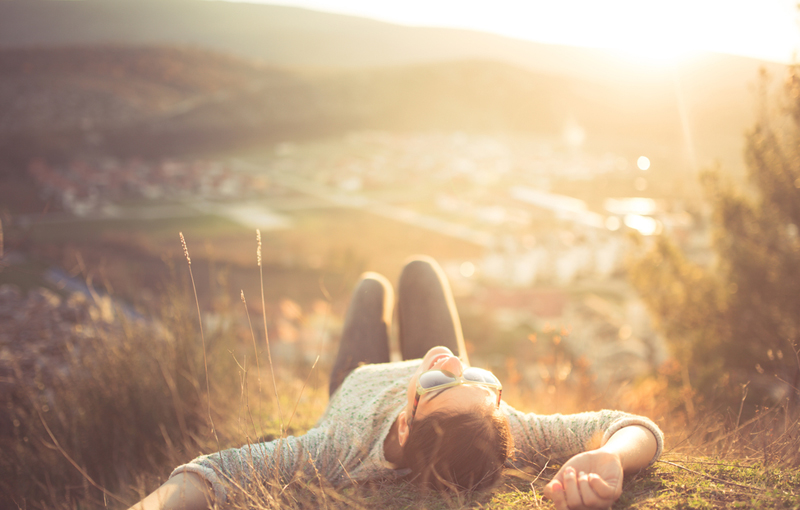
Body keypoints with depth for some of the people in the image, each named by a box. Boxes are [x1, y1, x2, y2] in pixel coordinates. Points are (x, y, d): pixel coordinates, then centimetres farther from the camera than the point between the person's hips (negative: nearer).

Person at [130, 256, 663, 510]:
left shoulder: (341, 455, -57)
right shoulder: (508, 433, -53)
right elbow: (641, 429, -53)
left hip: (360, 382, 0)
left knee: (372, 284, 31)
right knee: (419, 269, 28)